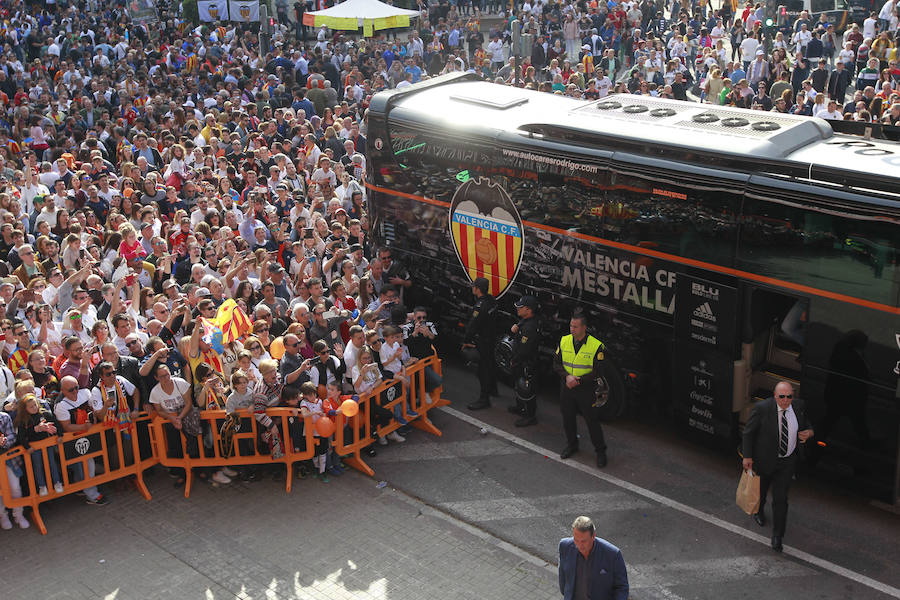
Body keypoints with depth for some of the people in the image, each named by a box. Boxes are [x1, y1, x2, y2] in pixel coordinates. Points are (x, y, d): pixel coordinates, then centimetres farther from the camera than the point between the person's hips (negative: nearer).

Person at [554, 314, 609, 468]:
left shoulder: (596, 346, -12)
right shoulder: (564, 341, 0)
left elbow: (597, 372, -12)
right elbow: (556, 363, 3)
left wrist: (578, 380, -18)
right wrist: (567, 376, -15)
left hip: (586, 390, -4)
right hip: (566, 387, 4)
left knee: (592, 420, 0)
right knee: (567, 418, 15)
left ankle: (600, 451, 14)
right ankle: (572, 445, 36)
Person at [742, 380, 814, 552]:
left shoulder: (798, 406, -10)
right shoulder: (762, 408, -23)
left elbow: (805, 424, 9)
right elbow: (748, 432, -12)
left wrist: (809, 432, -14)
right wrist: (747, 456, -12)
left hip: (787, 461, 1)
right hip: (764, 460, -1)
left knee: (780, 498, -1)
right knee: (761, 489, 24)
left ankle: (777, 536, 12)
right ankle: (758, 511, 57)